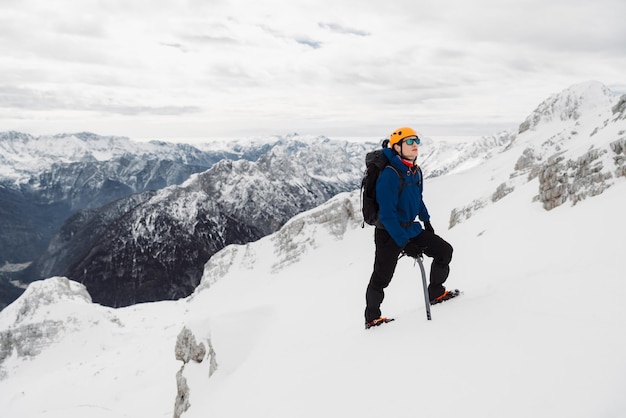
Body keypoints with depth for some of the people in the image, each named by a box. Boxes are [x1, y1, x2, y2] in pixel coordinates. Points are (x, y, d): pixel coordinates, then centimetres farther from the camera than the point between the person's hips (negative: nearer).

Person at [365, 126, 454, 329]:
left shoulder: (416, 171, 2)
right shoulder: (389, 175, -24)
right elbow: (387, 214, -26)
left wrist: (426, 221, 26)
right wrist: (404, 242, -27)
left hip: (411, 228, 8)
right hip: (389, 233, -8)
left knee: (444, 250, 8)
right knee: (382, 277, -2)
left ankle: (436, 293, 26)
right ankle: (372, 318, 17)